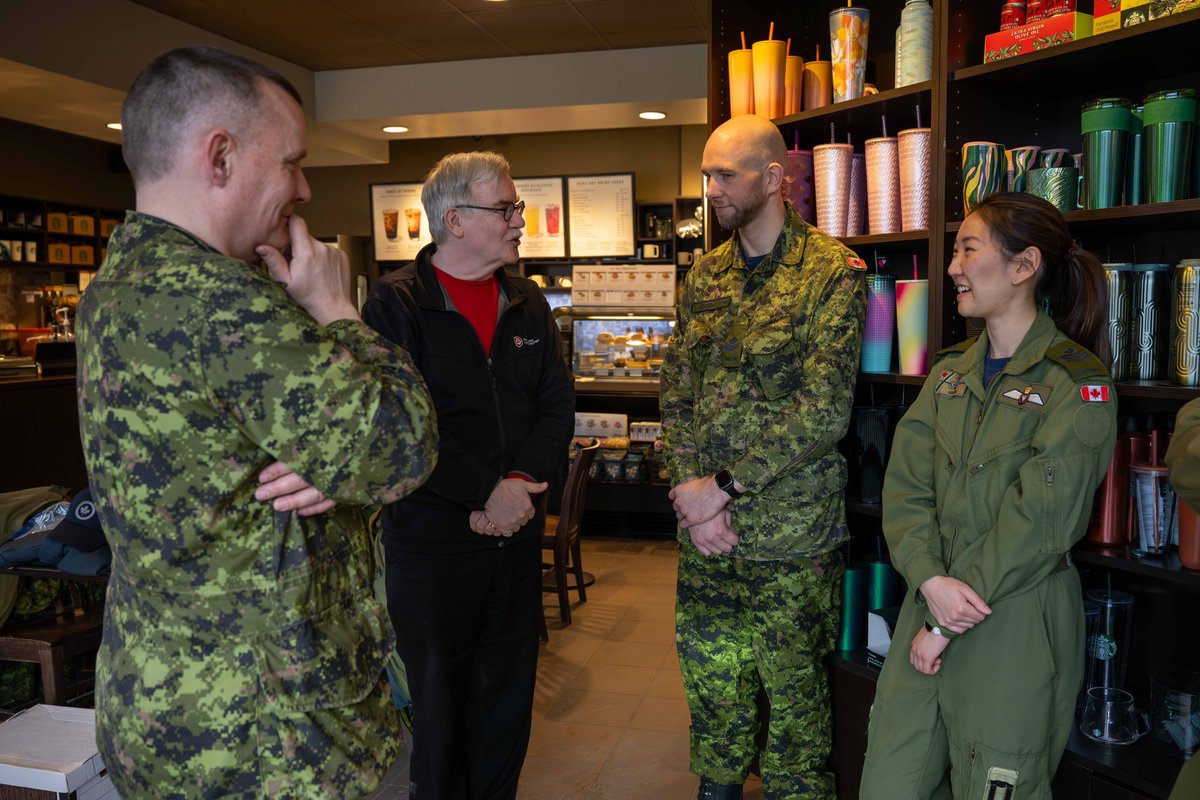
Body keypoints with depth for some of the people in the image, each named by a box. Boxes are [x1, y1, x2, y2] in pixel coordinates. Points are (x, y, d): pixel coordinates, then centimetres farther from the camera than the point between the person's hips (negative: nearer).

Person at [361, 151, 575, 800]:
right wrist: (486, 493, -19)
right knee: (439, 697, 10)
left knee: (509, 691, 16)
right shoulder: (397, 303, -8)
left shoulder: (527, 303, 9)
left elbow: (557, 403, 4)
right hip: (432, 536, -5)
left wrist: (519, 483, -11)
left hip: (517, 529, 5)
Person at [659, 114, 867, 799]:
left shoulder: (832, 271, -10)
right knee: (709, 673, 18)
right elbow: (677, 389, 7)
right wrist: (692, 486, -7)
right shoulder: (706, 273, 9)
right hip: (705, 525, 6)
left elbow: (824, 411, -17)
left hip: (791, 534, -5)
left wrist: (723, 485, -16)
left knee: (792, 690, 10)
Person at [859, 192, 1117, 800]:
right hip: (929, 609, 5)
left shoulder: (1077, 384, -11)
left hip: (1018, 623, -5)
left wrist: (945, 625, -14)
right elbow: (904, 485, 2)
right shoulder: (949, 371, 9)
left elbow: (1037, 520, -16)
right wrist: (929, 580, -15)